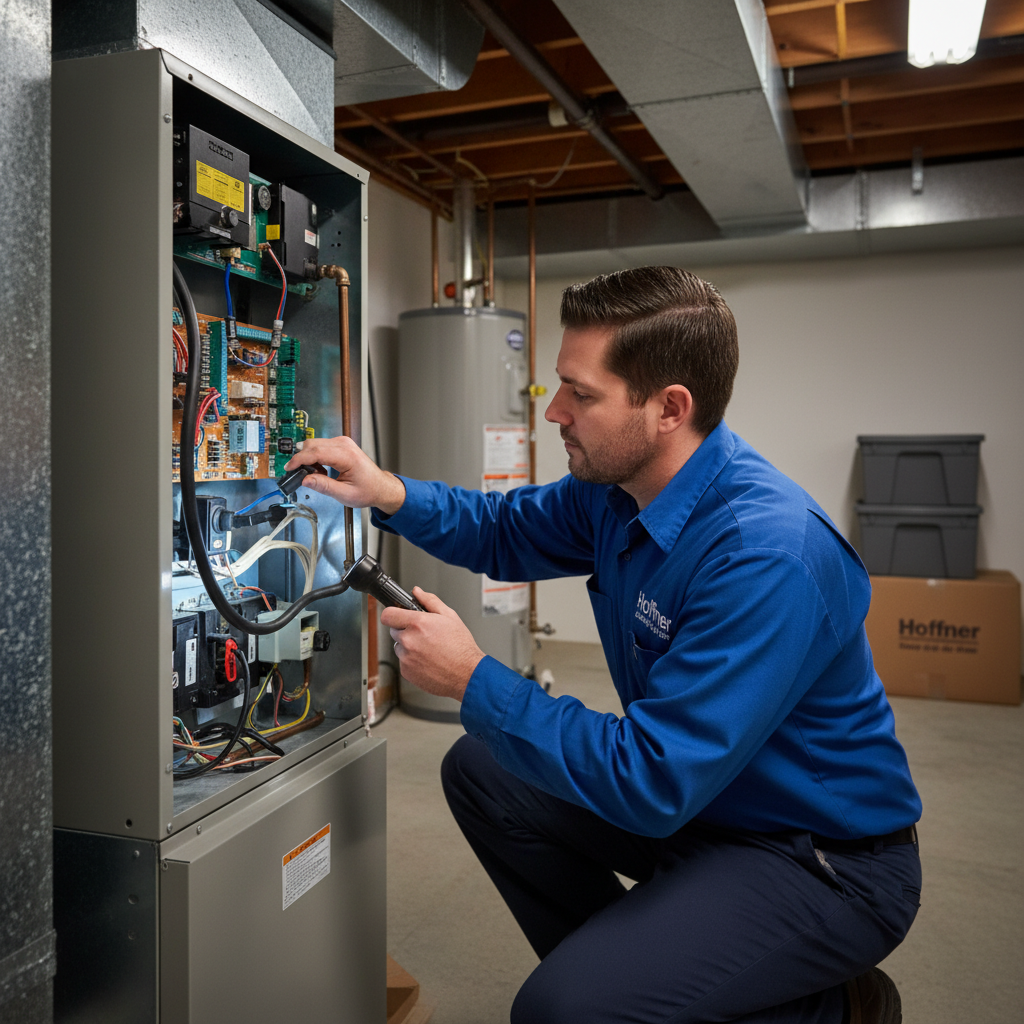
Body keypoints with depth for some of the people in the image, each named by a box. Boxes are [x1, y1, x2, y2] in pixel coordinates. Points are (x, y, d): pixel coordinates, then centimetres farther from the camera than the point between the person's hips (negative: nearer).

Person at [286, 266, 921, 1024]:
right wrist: (388, 495, -5)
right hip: (696, 793, 8)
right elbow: (508, 533, 13)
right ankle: (616, 959, 19)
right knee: (481, 771, 7)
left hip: (827, 858, -8)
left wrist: (473, 682, -24)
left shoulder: (769, 554, -33)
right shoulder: (620, 485, -5)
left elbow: (653, 786, -32)